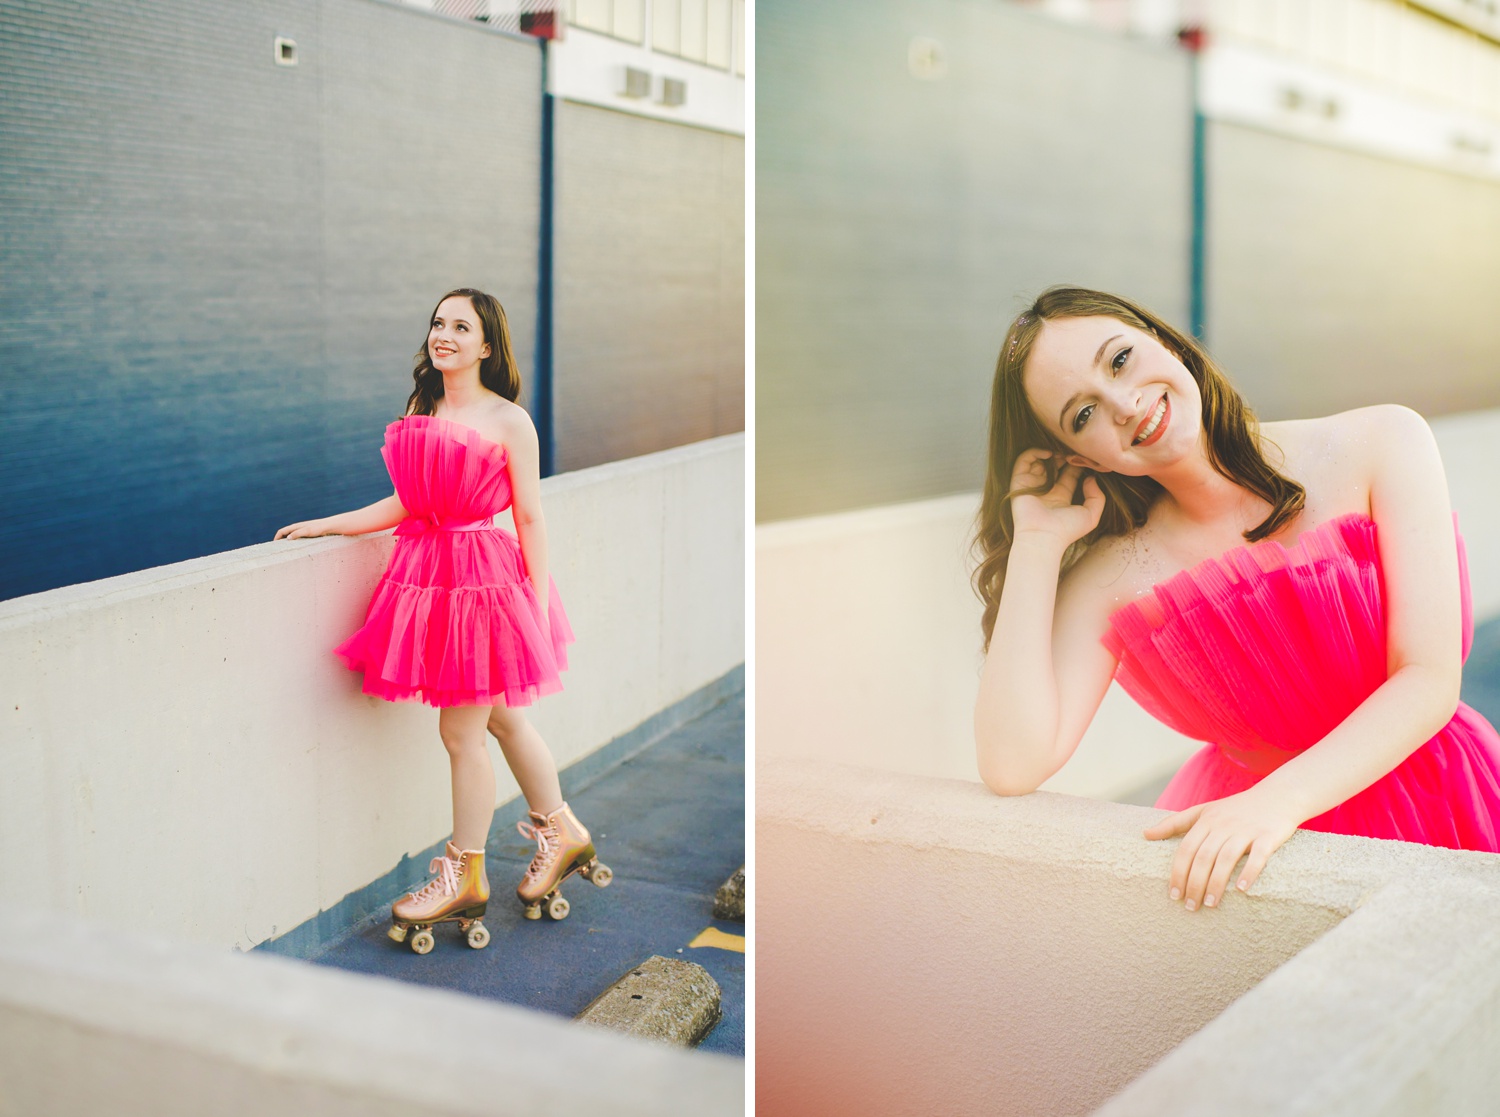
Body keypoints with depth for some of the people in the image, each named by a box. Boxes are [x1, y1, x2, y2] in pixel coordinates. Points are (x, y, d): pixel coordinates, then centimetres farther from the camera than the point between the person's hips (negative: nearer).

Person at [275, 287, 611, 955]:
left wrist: (539, 605, -8)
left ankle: (466, 878, 17)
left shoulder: (509, 422, -6)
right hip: (427, 573, 6)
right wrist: (326, 525, 12)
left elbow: (530, 519, -6)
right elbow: (409, 504, 13)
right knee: (500, 719, 17)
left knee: (461, 732, 0)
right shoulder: (420, 412, 11)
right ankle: (563, 833, 35)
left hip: (483, 576, -6)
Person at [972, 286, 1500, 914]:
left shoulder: (1380, 445, -6)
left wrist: (1280, 797, -28)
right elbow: (1011, 766, -19)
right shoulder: (1108, 580, -7)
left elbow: (1430, 679, -12)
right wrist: (1037, 540, -13)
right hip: (1236, 832, 1)